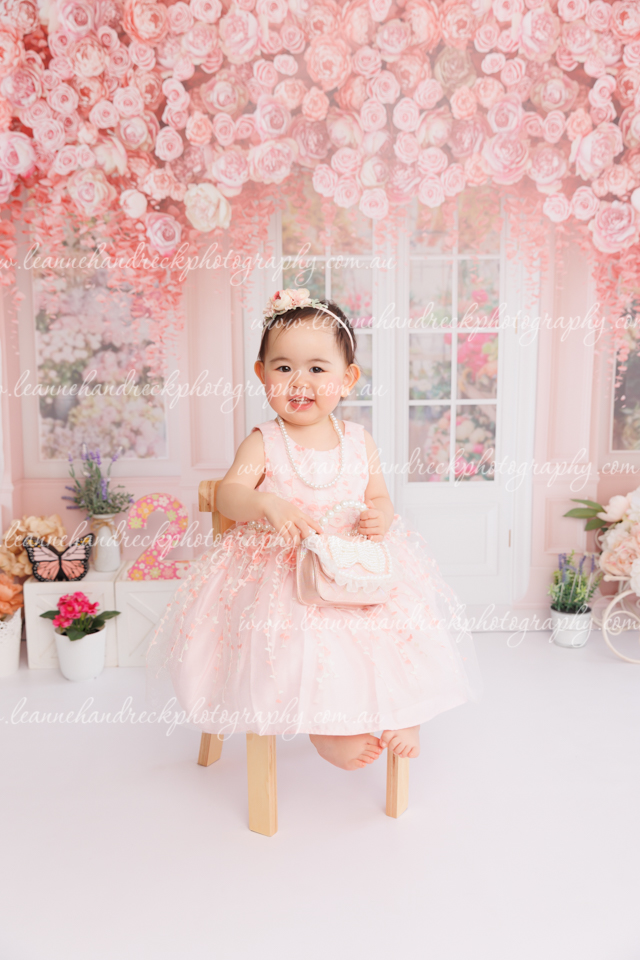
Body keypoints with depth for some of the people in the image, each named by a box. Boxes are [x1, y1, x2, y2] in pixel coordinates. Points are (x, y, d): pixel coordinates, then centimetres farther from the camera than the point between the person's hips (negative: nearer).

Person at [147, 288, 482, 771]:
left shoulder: (359, 441, 3)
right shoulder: (263, 442, -6)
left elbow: (380, 499, 8)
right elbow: (228, 495, -16)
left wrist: (379, 517, -16)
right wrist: (267, 505, -37)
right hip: (280, 565, -2)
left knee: (398, 619, -12)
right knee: (296, 639, -23)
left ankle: (401, 711, 10)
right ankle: (324, 728, 1)